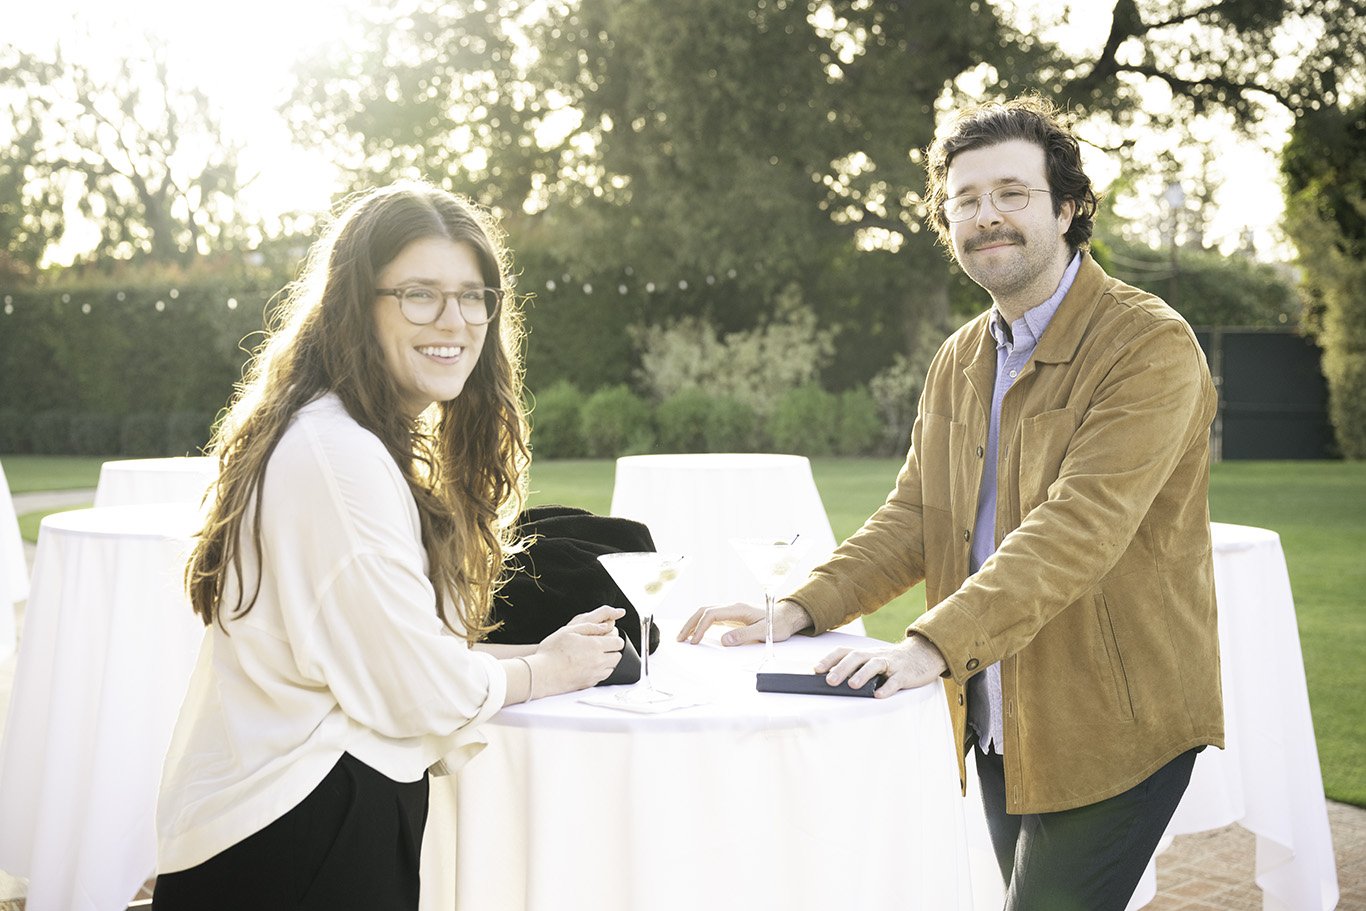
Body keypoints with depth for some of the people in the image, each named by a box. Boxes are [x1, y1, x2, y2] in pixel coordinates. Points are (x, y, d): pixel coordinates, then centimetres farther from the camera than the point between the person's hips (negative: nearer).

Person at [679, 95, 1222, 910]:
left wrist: (933, 646, -32)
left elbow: (1077, 529, -25)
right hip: (997, 726, 7)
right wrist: (800, 612, -4)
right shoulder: (957, 362, 12)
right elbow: (914, 519, 12)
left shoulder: (1151, 345, -14)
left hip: (1112, 729, -7)